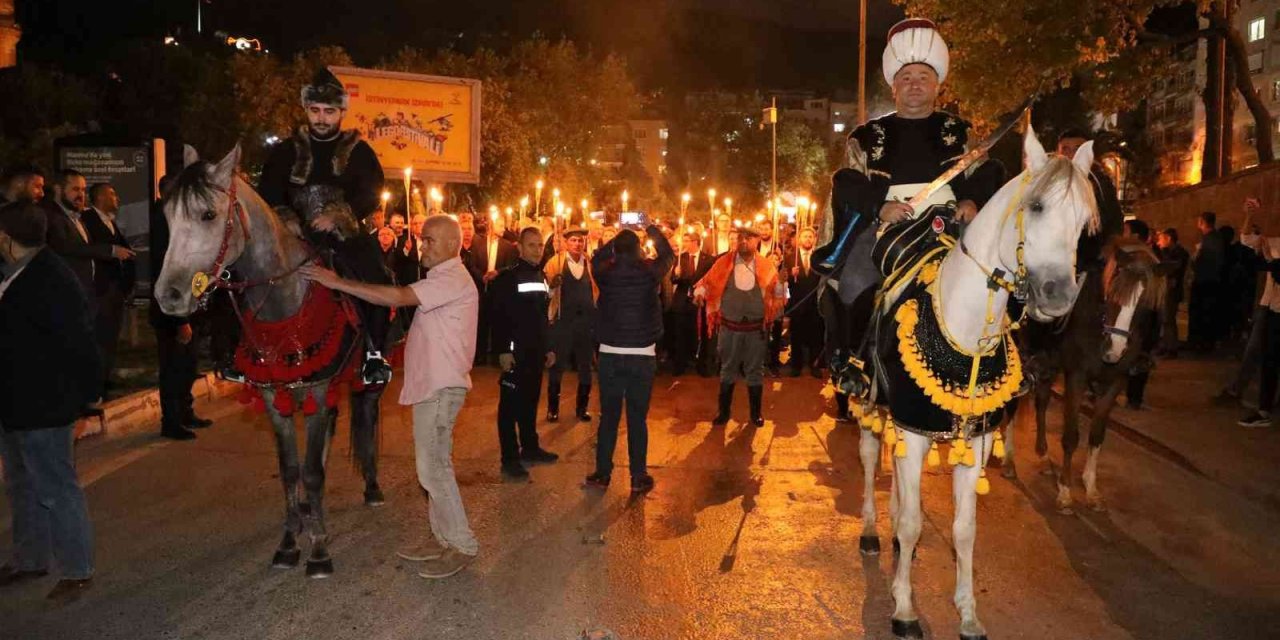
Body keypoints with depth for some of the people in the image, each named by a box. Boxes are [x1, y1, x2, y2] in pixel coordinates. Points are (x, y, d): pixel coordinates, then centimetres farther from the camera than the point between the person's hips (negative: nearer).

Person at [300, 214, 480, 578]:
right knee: (434, 464, 14)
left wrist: (337, 282, -25)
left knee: (432, 466, -7)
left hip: (441, 386, -10)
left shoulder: (452, 279, -16)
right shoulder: (443, 278, 18)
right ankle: (443, 538, 23)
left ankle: (463, 546, 3)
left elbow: (397, 297, -26)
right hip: (432, 383, 10)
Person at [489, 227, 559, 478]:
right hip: (514, 351, -7)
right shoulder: (507, 277, -9)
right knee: (510, 404, -2)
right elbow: (499, 316, -15)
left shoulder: (542, 277, 14)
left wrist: (548, 347, 18)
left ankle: (530, 447, 27)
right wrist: (503, 350, -19)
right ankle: (510, 458, 1)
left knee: (531, 400, 15)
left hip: (536, 351, 7)